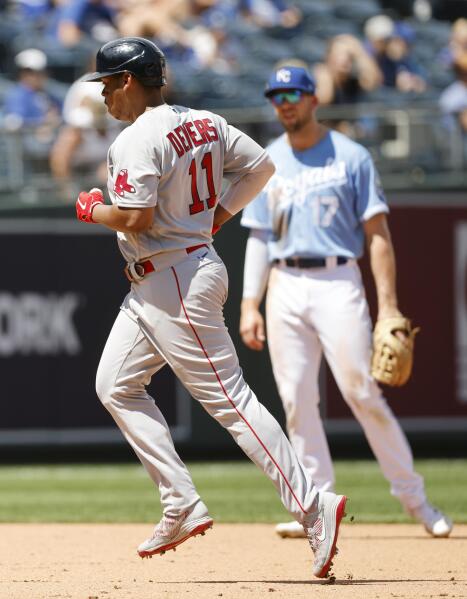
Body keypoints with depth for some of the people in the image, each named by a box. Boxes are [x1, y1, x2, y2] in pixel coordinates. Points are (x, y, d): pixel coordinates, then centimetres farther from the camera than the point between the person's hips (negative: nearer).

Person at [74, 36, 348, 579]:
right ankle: (182, 507, 9)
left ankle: (312, 508, -12)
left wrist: (91, 210, -5)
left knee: (228, 399, -10)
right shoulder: (206, 123, 10)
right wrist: (217, 215, 14)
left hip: (174, 281, -10)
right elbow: (260, 166, 15)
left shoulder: (137, 141, -17)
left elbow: (137, 218, -25)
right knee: (115, 385, 14)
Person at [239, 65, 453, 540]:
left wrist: (388, 304, -10)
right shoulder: (267, 163, 13)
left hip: (337, 283, -4)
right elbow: (258, 237, 15)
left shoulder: (350, 157, 1)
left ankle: (412, 496, -1)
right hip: (284, 287, 4)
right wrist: (249, 304, 4)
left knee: (362, 391, -11)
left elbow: (377, 233, -2)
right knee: (296, 401, -1)